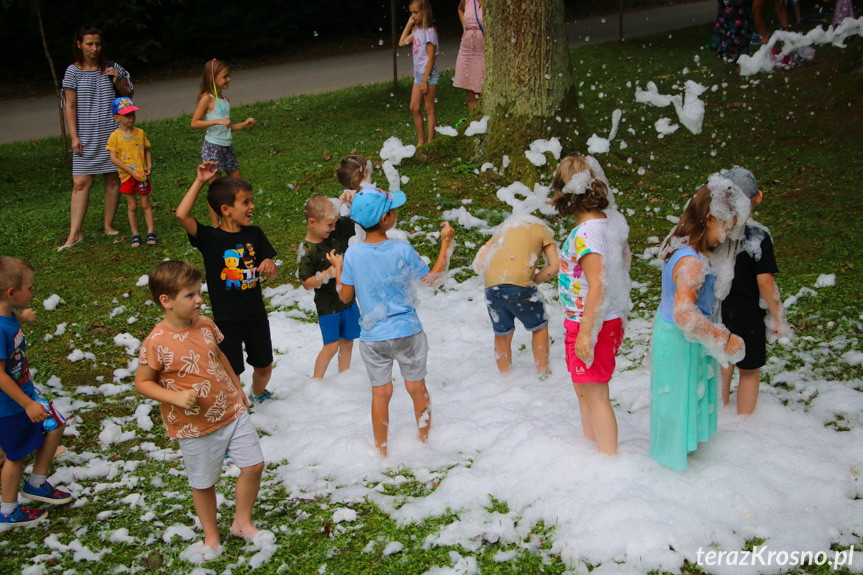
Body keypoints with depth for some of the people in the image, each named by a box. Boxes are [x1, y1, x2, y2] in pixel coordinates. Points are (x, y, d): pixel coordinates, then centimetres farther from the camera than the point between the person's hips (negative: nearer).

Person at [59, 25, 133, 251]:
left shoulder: (111, 68, 4)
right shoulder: (73, 72, -1)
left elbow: (129, 95, 12)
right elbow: (70, 106, 0)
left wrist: (118, 82, -9)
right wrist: (74, 136, -6)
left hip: (112, 134, 2)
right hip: (86, 137, -2)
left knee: (113, 179, 6)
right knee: (80, 183, -5)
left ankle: (109, 225, 19)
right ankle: (75, 234, -2)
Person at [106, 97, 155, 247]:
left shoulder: (140, 133, 1)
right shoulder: (115, 136, -9)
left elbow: (147, 150, 12)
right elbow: (114, 158, -12)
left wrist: (149, 166, -5)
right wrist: (131, 172, -17)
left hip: (141, 174, 2)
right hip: (126, 176, -2)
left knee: (146, 204, 6)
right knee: (132, 206, 6)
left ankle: (150, 232, 14)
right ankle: (135, 235, 15)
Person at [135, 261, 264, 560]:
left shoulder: (205, 324, -3)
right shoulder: (156, 343, -20)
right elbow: (142, 382, -11)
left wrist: (237, 389, 20)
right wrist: (176, 397, -25)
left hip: (232, 411, 5)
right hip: (195, 426, -5)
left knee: (254, 465, 7)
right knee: (203, 483, 12)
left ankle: (242, 521, 29)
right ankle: (211, 535, 35)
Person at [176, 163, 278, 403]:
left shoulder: (255, 234, 1)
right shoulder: (210, 238, -11)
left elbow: (272, 274, 6)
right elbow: (182, 215, -29)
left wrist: (269, 266, -19)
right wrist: (200, 181, -26)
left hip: (256, 315, 5)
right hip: (227, 319, -4)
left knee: (264, 366, 19)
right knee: (231, 374, -1)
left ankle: (259, 393, 51)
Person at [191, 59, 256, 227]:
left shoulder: (225, 100, 12)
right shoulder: (207, 98, -11)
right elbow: (194, 123, -18)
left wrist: (243, 125, 6)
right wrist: (217, 121, -26)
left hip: (227, 147, 8)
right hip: (213, 148, -8)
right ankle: (216, 226, 4)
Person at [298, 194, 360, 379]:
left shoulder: (338, 230, -6)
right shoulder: (307, 251, -20)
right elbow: (307, 283, -16)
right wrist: (328, 274, -31)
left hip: (348, 299, 6)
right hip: (327, 306, -5)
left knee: (347, 341, 16)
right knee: (331, 346, -4)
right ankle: (316, 381, 14)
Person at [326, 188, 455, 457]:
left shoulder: (352, 254, -9)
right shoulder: (403, 251, -15)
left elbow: (345, 296, 0)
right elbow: (434, 278, -3)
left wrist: (337, 268, 16)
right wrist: (446, 243, 4)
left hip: (373, 338, 2)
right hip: (407, 333, -1)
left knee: (380, 393, 14)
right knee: (417, 389, 17)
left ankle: (382, 450, 25)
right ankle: (425, 442, 32)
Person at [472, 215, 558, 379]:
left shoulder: (502, 229, 30)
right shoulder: (542, 229, 19)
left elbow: (478, 263, 21)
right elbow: (554, 265, 8)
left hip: (491, 286, 4)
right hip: (519, 284, -4)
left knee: (502, 335, 19)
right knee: (539, 327, 18)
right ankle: (543, 376, 20)